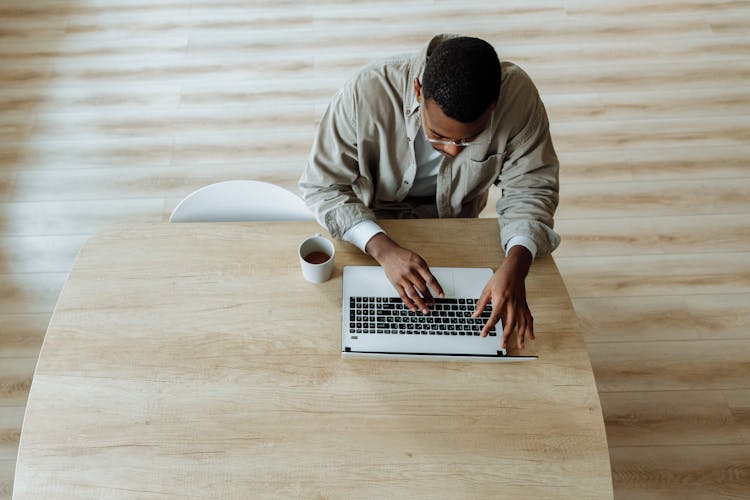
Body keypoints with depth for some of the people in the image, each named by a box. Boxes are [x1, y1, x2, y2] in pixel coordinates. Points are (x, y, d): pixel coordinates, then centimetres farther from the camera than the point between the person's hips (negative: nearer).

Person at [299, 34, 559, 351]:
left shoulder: (517, 94, -27)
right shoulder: (366, 93, -33)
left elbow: (530, 187, -16)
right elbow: (321, 185, -25)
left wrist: (516, 264, -36)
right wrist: (383, 248, -40)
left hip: (454, 218, 1)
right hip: (369, 219, 0)